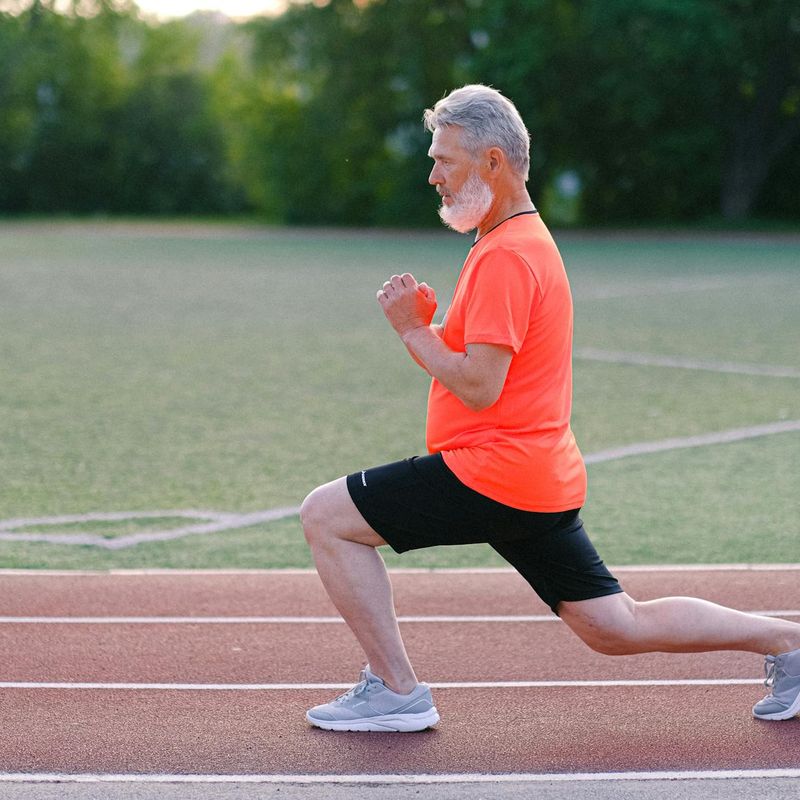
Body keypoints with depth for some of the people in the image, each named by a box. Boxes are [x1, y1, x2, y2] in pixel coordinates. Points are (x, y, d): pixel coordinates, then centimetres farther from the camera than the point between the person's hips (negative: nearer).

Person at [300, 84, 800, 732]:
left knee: (326, 516, -6)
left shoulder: (505, 256, -15)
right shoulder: (527, 240, 17)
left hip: (495, 474, -10)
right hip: (544, 482, 10)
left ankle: (396, 692, -4)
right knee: (615, 627, 15)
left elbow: (480, 386, -21)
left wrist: (412, 329, -9)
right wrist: (428, 322, 6)